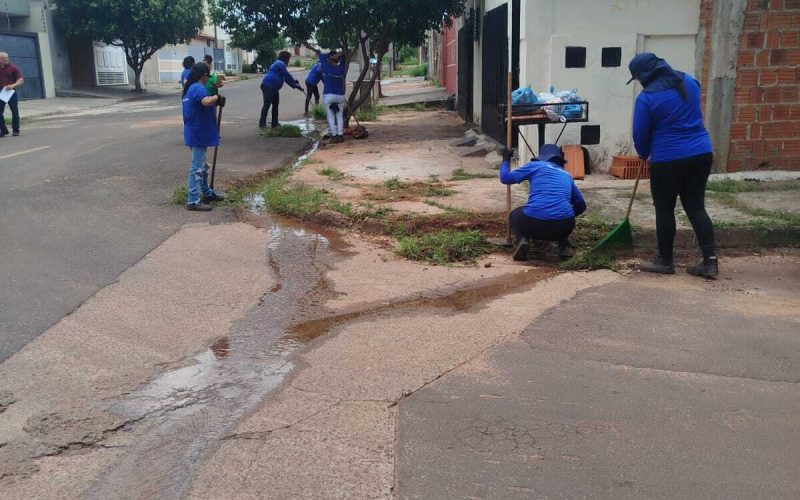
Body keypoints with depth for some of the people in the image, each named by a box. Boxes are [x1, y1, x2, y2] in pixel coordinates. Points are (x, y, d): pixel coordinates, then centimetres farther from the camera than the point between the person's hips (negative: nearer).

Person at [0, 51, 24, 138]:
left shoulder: (13, 68, -1)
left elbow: (21, 80, -6)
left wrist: (13, 86, -22)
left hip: (11, 92, -3)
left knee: (15, 112, 1)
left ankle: (15, 130, 11)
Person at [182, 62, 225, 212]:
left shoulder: (190, 88, 13)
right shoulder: (199, 88, -18)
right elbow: (206, 101, -38)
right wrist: (217, 97, -21)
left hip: (196, 133, 10)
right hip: (198, 134, -10)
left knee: (202, 165, 22)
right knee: (197, 168, -7)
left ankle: (207, 193, 35)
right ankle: (193, 201, -4)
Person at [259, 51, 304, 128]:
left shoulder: (279, 64, 25)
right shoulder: (280, 64, -9)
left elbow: (286, 78, 24)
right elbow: (287, 76, -9)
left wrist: (295, 85, 15)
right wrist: (296, 84, 2)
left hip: (273, 88, 11)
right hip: (268, 86, -11)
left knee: (275, 105, 12)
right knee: (267, 105, -12)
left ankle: (275, 123, 16)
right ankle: (262, 123, -12)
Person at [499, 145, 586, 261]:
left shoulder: (535, 165, 15)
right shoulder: (567, 175, 27)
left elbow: (505, 178, 16)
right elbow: (581, 206, 34)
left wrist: (506, 160, 35)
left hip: (534, 223, -3)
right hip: (564, 225, 3)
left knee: (515, 215, 32)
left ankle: (522, 240, 2)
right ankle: (564, 245, 12)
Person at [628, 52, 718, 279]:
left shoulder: (647, 98, -12)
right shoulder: (688, 82, 7)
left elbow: (640, 135, -4)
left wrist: (644, 154, 16)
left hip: (668, 160, -6)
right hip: (701, 153, 6)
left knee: (664, 209, 8)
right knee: (696, 207, 11)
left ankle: (665, 261, 18)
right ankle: (710, 261, 8)